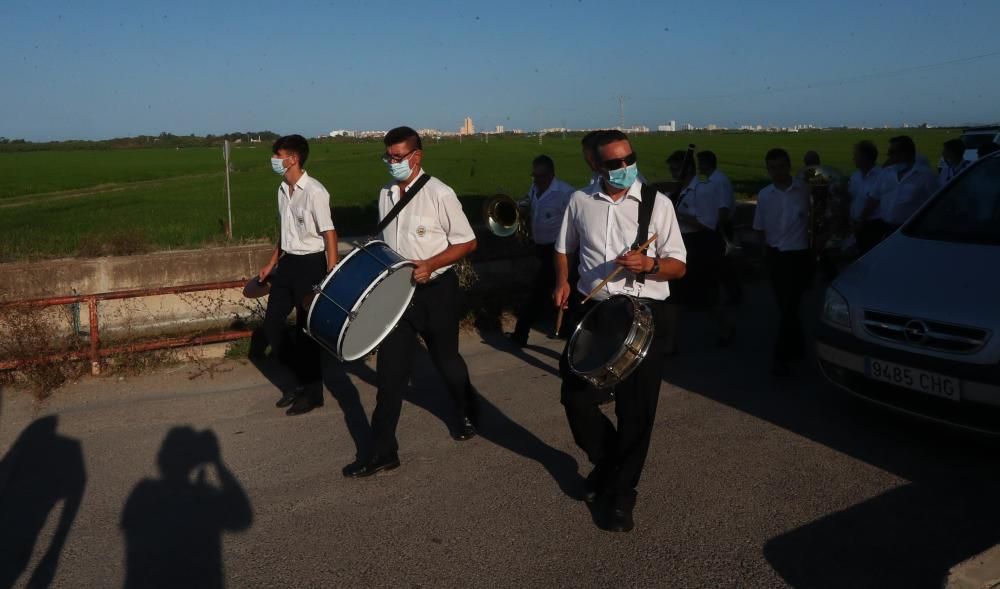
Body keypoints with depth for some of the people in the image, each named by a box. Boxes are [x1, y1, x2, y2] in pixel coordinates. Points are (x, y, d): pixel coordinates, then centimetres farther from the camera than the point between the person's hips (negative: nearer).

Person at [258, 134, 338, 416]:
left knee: (306, 330, 1)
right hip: (288, 263, 8)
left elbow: (329, 235, -17)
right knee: (271, 324, 9)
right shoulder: (283, 190, 9)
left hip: (311, 264, -8)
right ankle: (301, 380, 27)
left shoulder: (315, 192, -16)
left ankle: (313, 392, 19)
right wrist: (271, 263, 22)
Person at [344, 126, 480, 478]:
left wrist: (429, 264, -23)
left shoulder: (439, 194, -13)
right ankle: (383, 451, 7)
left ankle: (466, 415, 43)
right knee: (389, 370, 1)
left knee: (446, 360, 14)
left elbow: (467, 242, -11)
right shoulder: (385, 194, 6)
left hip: (435, 291, -5)